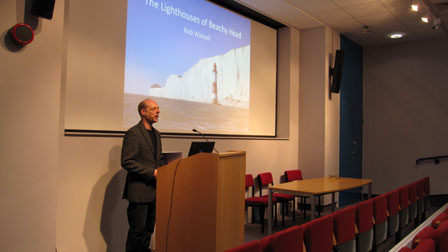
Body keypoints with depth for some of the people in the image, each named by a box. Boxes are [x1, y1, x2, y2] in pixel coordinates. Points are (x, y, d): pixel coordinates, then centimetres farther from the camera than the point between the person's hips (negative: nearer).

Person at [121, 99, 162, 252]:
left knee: (148, 229, 14)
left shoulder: (156, 134, 15)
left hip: (153, 190, 8)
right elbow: (127, 162, -16)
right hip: (139, 191, -8)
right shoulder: (133, 133, -11)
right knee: (138, 230, -1)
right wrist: (152, 172, -19)